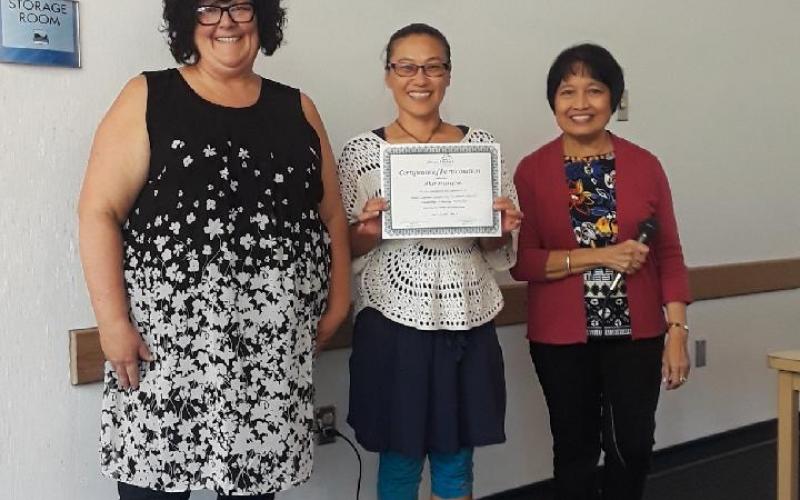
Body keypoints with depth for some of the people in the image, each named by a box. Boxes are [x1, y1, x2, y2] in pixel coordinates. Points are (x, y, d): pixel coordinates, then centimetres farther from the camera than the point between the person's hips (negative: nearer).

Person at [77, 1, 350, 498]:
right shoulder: (147, 98, 2)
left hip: (276, 343, 3)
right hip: (169, 336, -2)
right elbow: (99, 211, -4)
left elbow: (332, 215, 15)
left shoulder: (297, 108, 12)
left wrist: (338, 300, 5)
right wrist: (113, 320, -11)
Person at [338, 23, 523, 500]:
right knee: (400, 459, 8)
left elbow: (497, 248, 9)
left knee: (456, 461, 12)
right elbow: (345, 250, 0)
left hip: (468, 324, 2)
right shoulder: (363, 151, -2)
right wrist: (369, 232, -20)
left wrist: (502, 229, -12)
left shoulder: (480, 144, 4)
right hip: (394, 324, -2)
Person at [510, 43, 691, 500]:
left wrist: (677, 331, -4)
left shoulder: (645, 165, 0)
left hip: (635, 332, 1)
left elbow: (668, 254, 2)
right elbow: (521, 260, -7)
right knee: (576, 449, 9)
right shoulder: (532, 170, -3)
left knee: (633, 446, 2)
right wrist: (598, 256, -16)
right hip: (561, 337, -1)